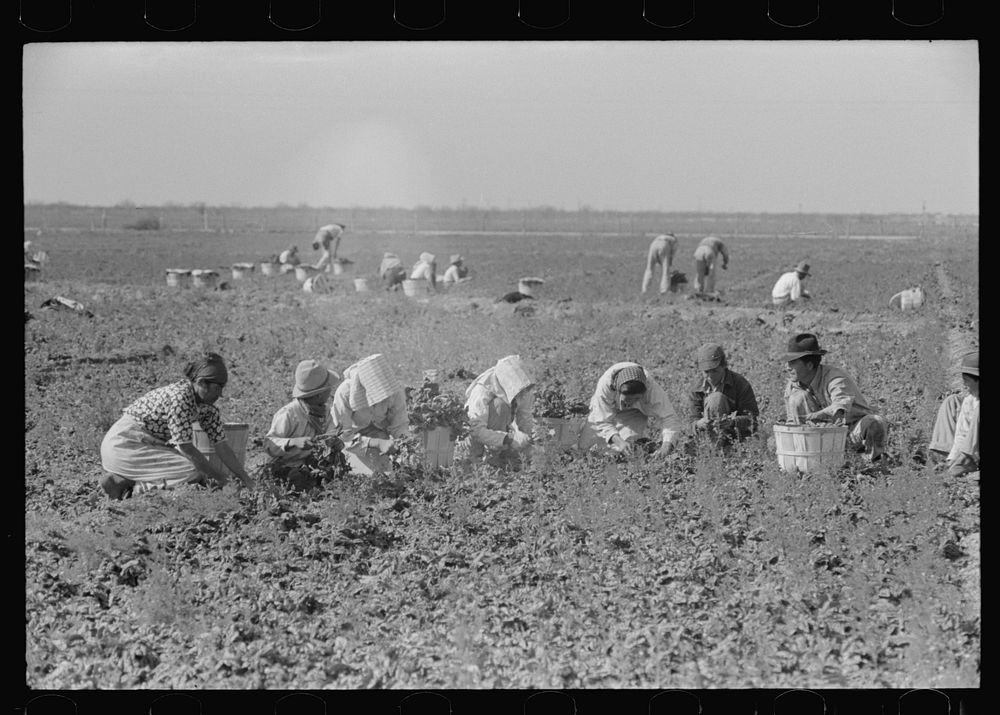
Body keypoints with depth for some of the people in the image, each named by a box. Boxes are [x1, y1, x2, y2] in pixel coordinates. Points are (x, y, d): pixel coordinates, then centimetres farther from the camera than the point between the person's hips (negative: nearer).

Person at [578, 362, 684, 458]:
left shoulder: (651, 387, -41)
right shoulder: (604, 385, -43)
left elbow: (669, 417, -41)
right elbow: (602, 422, -36)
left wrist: (666, 445, -60)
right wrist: (618, 441, -55)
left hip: (635, 412, -1)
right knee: (583, 446, 2)